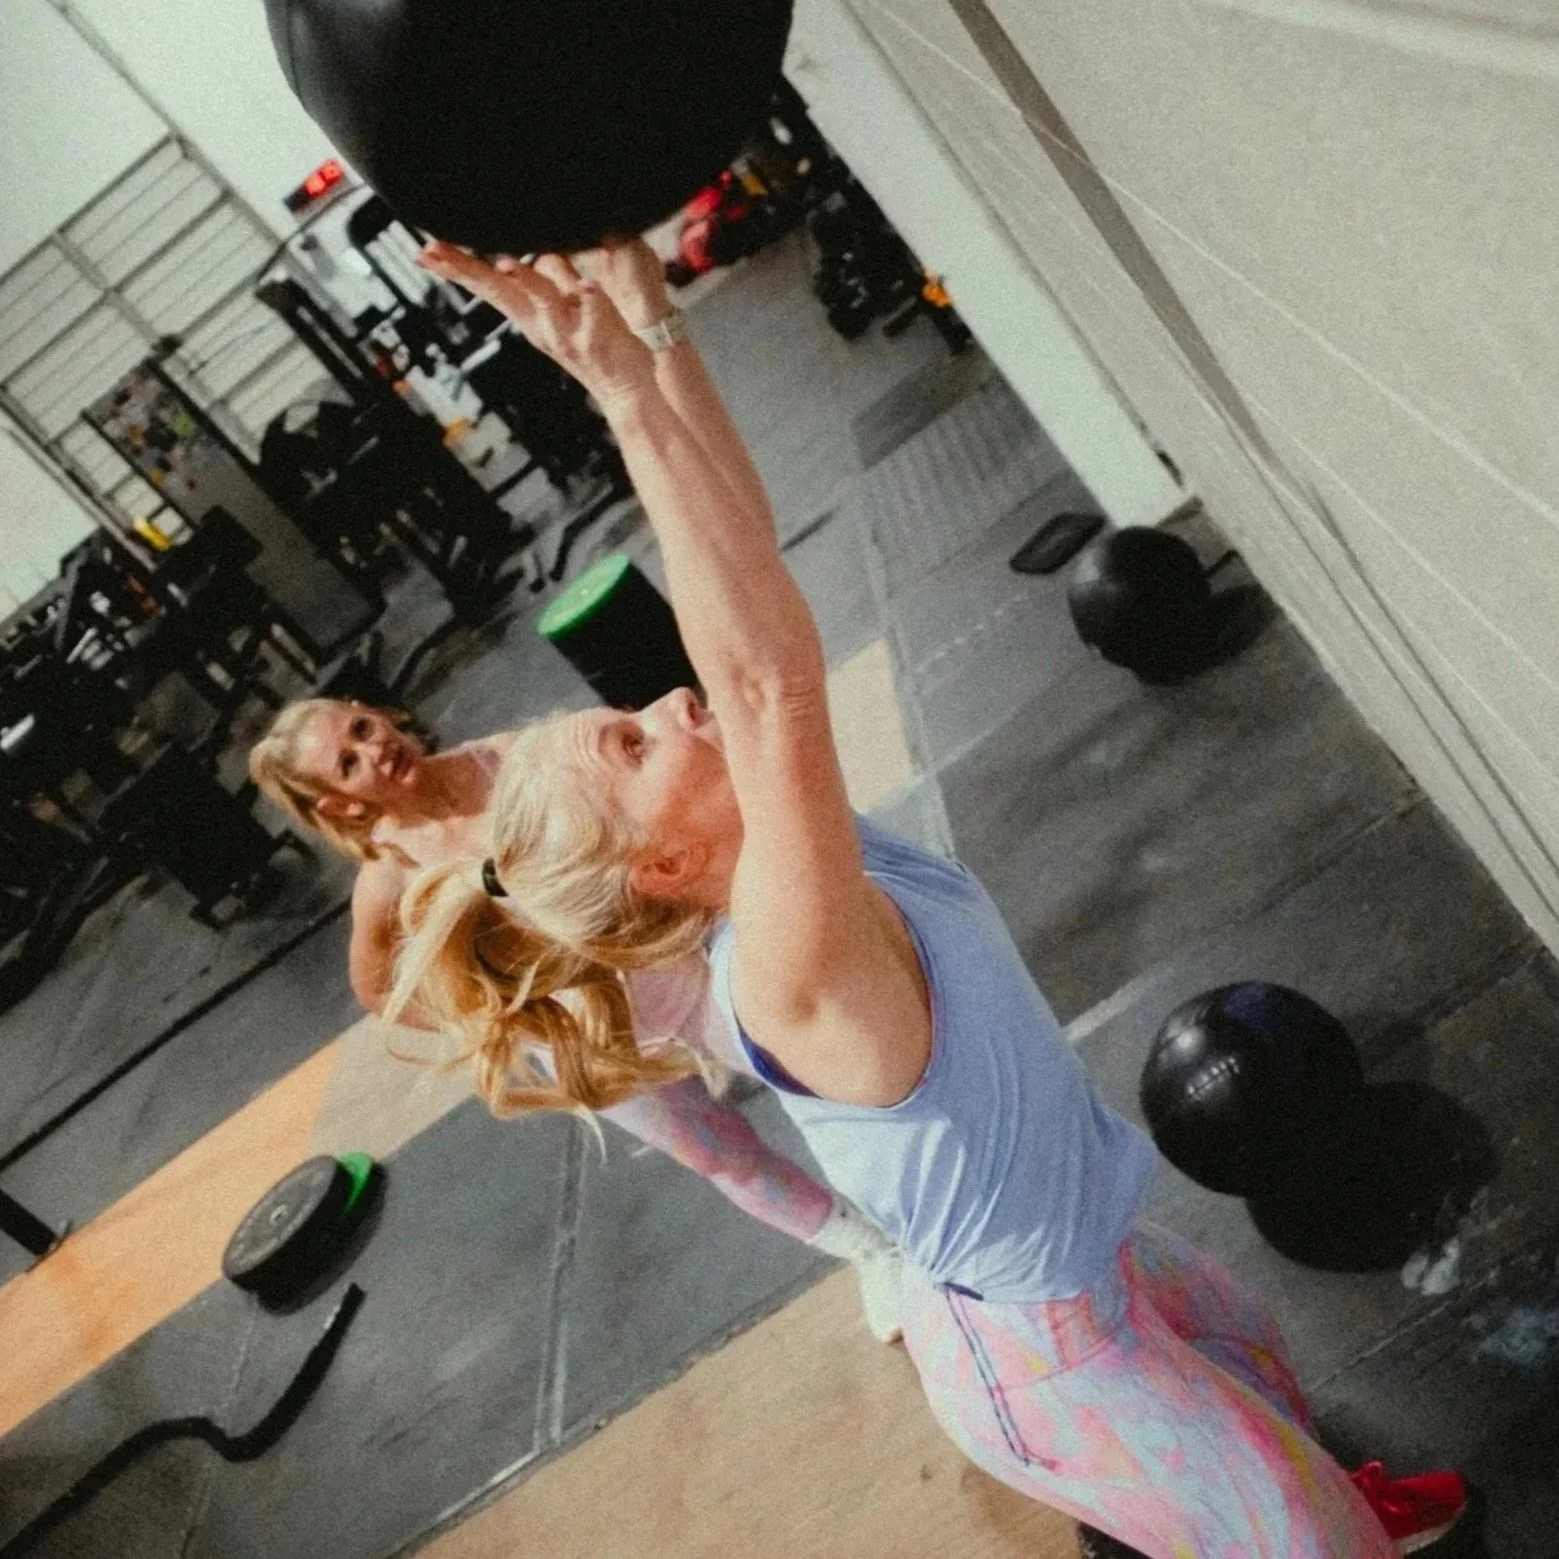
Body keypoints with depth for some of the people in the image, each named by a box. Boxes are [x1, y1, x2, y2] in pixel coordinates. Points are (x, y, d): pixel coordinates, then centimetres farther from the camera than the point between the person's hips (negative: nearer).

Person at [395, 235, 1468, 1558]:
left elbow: (747, 581, -19)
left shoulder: (772, 873, -15)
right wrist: (629, 391, -55)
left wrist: (640, 332, -26)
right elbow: (772, 683, -54)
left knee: (1250, 1356, 33)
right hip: (1045, 1354, -8)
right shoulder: (784, 971, -38)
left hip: (1080, 1255, 8)